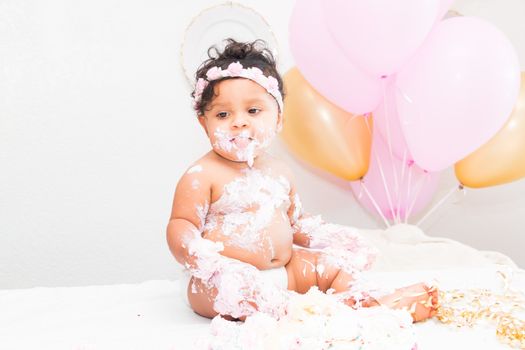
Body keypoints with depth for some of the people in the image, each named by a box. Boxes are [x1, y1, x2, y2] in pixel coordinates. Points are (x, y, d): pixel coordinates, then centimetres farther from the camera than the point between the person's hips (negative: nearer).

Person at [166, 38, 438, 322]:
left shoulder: (279, 172, 13)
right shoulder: (201, 176, -8)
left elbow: (295, 220, 25)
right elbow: (180, 224, -11)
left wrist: (327, 236, 9)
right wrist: (195, 253, -32)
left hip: (285, 270, 8)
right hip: (227, 276, -7)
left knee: (331, 263, 1)